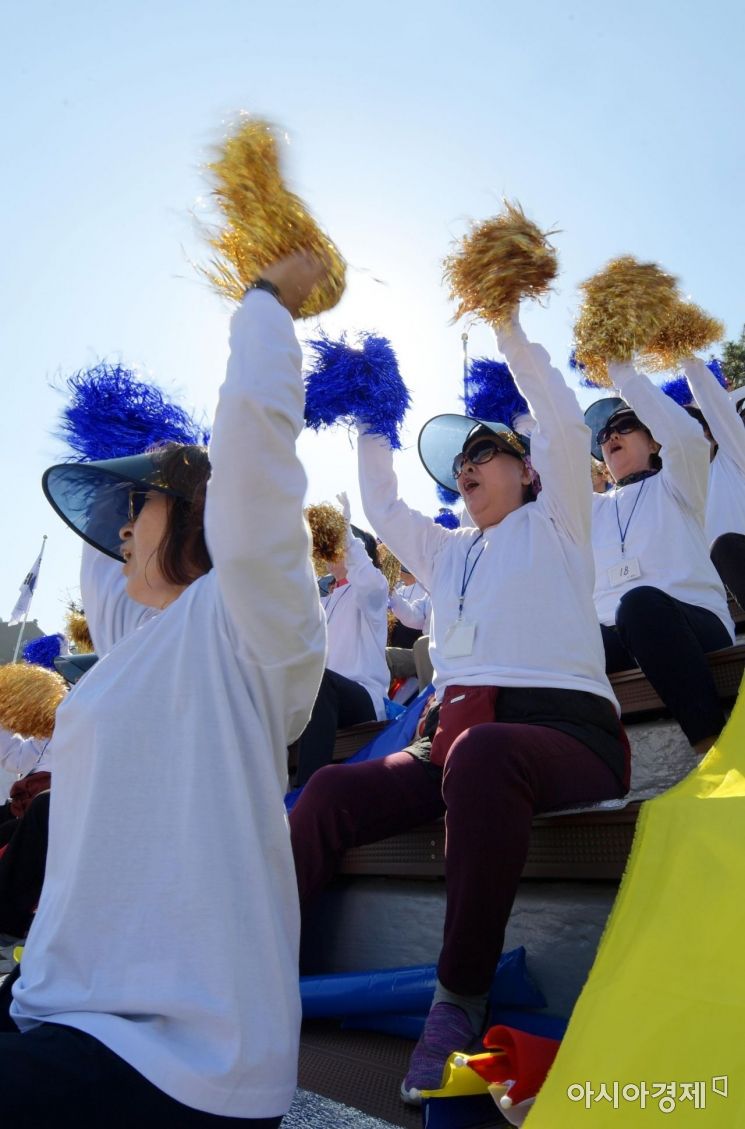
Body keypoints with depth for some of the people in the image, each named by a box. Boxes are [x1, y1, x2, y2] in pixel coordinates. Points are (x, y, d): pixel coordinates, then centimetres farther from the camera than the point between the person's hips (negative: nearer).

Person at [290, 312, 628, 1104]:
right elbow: (383, 511, 32)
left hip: (565, 730, -5)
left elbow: (565, 426, 1)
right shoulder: (449, 553, 28)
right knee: (332, 789, -20)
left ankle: (461, 999, -27)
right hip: (454, 737, 6)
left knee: (481, 753, -40)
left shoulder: (552, 523, 13)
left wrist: (508, 332, 8)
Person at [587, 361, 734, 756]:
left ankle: (713, 743, -39)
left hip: (693, 624, -3)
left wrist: (626, 377, 1)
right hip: (616, 636, 3)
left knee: (640, 603, -40)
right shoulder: (593, 507, 28)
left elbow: (687, 435, -5)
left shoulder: (671, 485, 17)